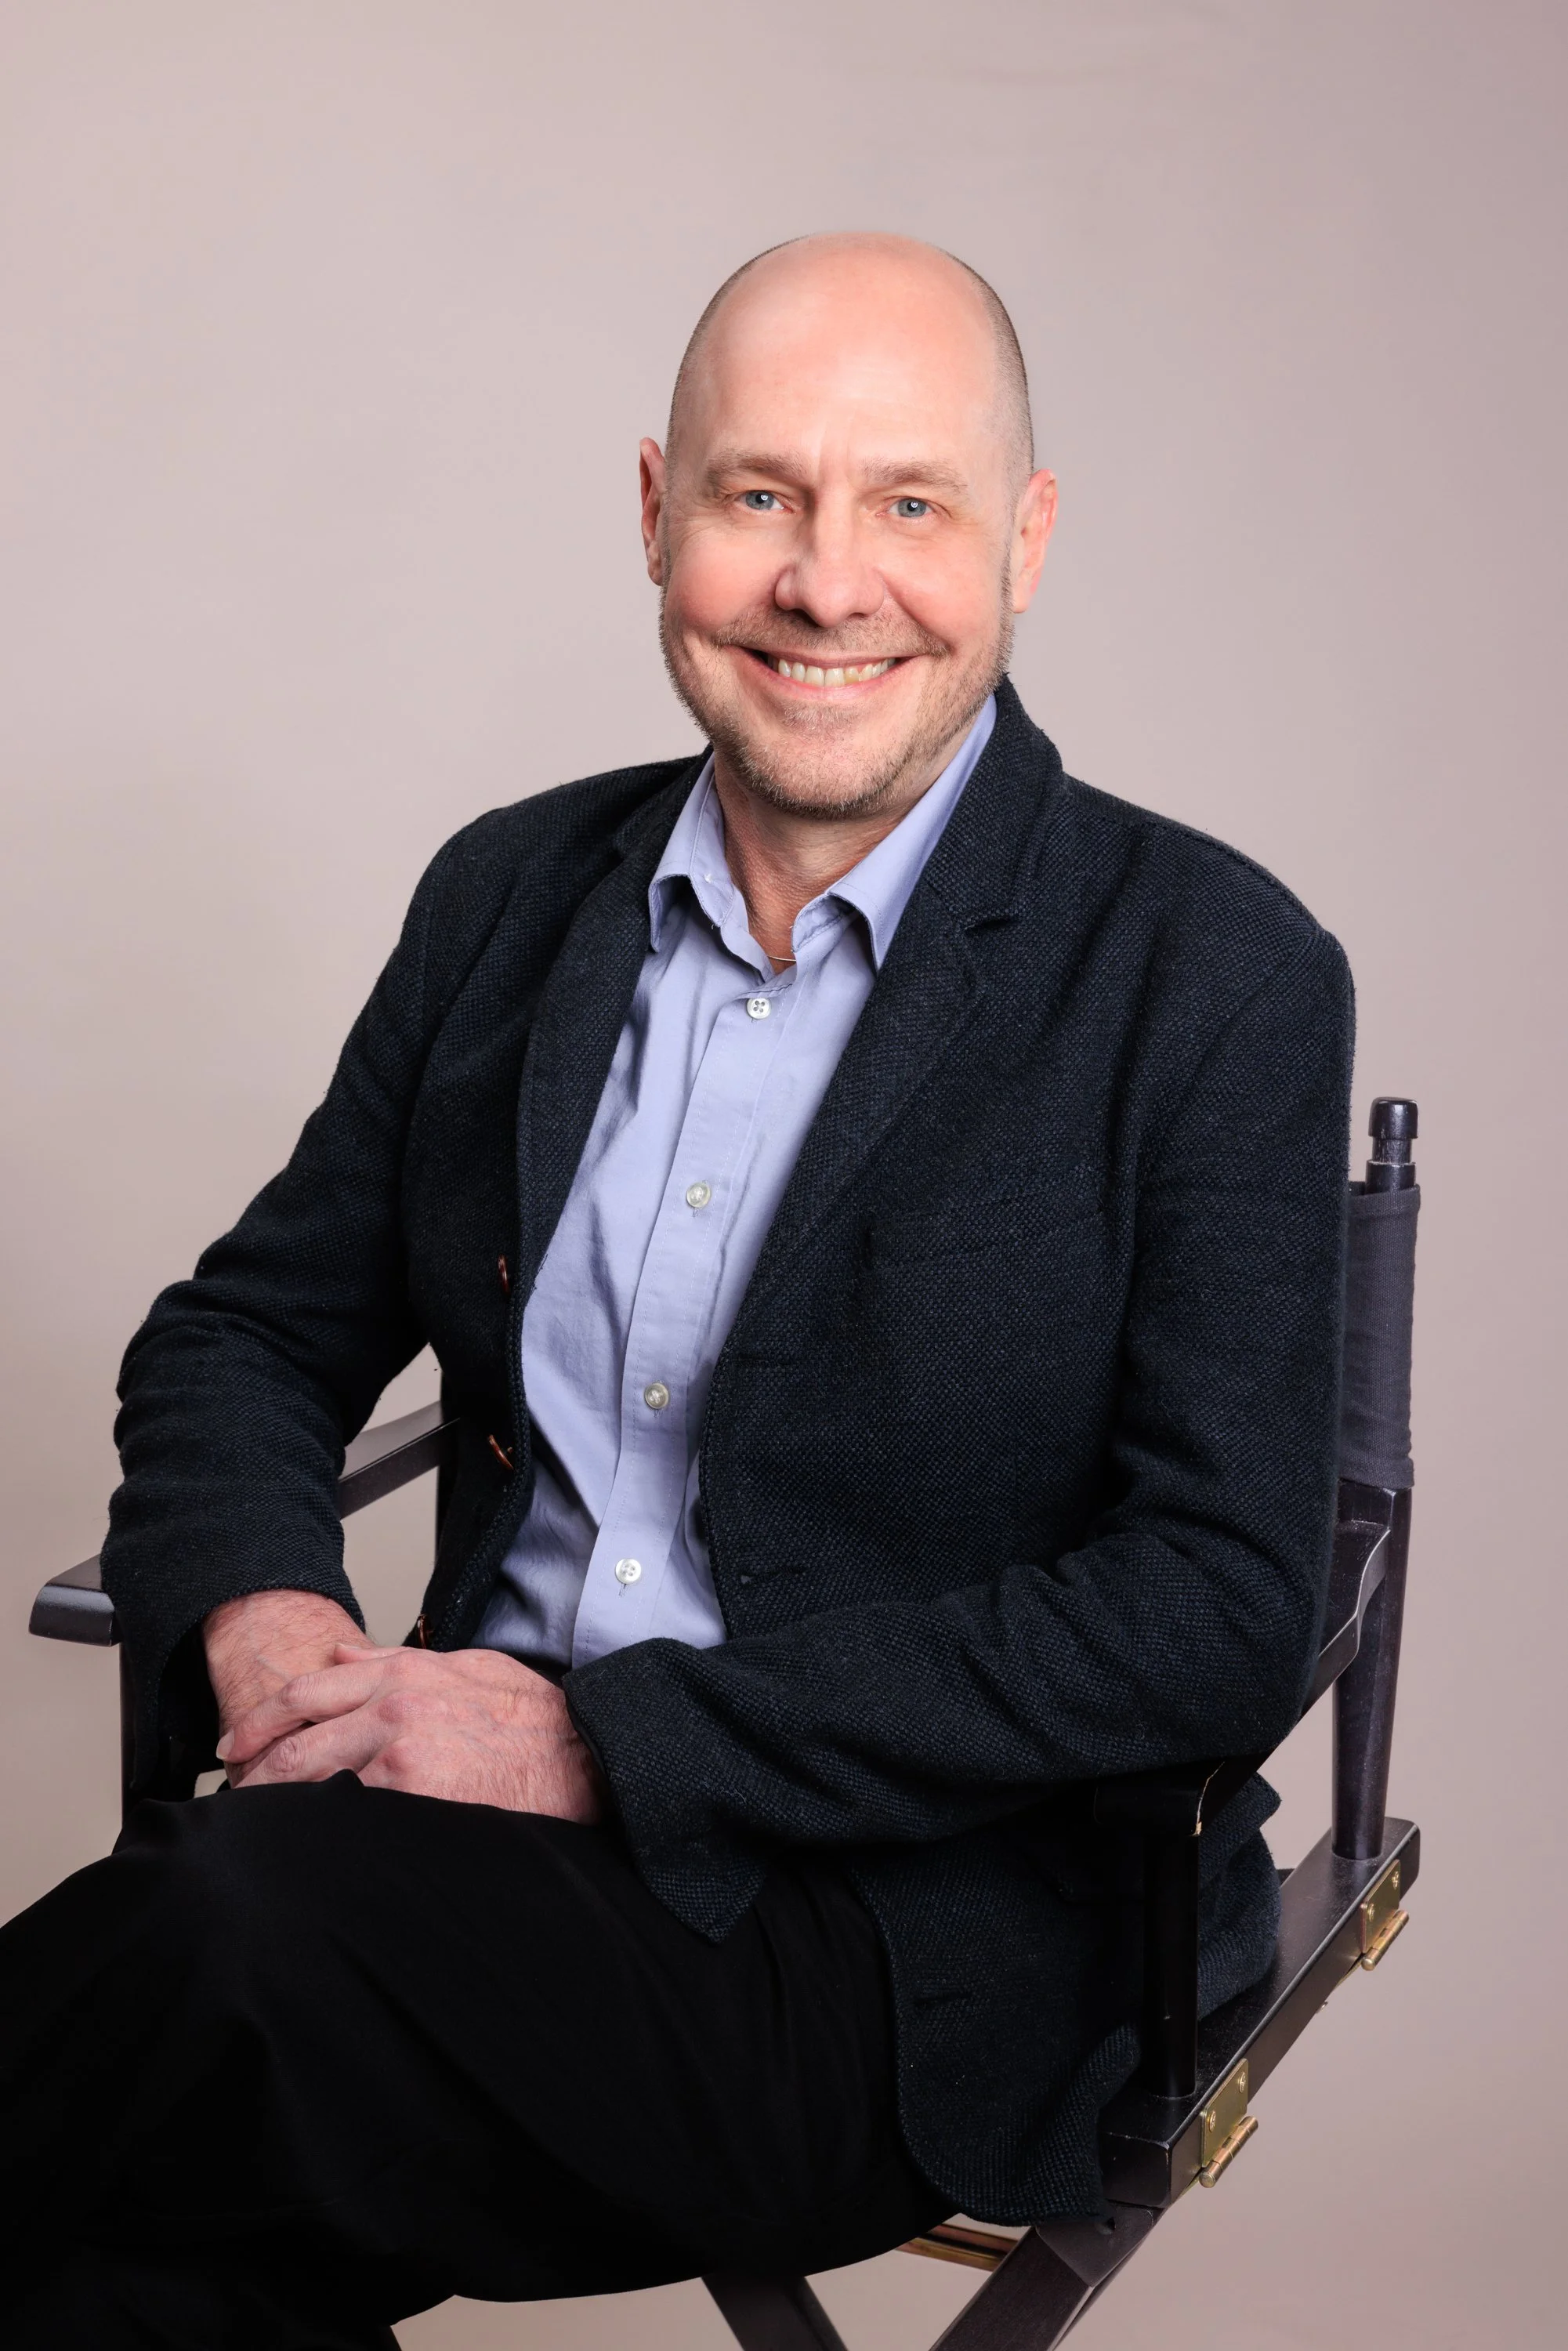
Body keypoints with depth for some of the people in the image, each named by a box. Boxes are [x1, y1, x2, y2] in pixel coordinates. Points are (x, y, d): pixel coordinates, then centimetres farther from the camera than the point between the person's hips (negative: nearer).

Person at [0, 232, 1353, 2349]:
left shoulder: (1214, 980, -6)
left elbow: (1223, 1616, -13)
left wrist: (608, 1742, -18)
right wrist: (250, 1604, -7)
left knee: (222, 1928, -30)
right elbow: (249, 1335, 17)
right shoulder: (512, 896, 10)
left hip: (922, 1935, -3)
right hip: (492, 1820, 4)